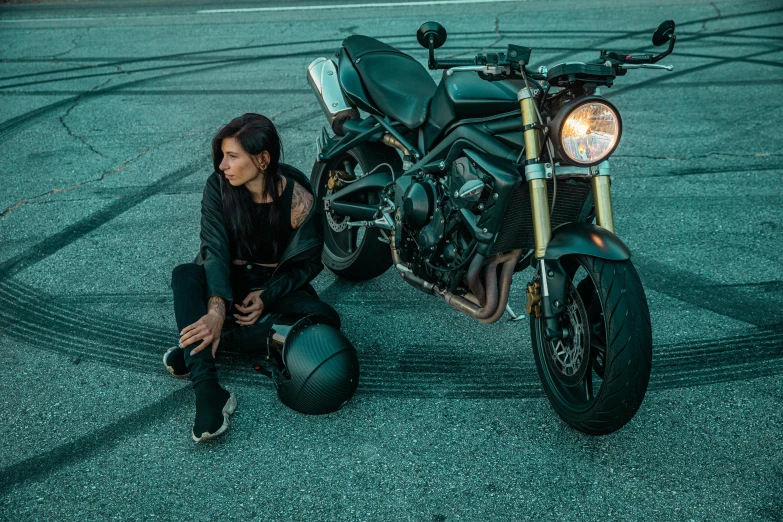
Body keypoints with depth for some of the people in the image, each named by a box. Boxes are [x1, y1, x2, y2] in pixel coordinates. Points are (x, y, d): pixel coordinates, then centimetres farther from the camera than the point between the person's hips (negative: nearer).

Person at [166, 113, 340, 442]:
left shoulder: (299, 199, -18)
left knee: (324, 320, -31)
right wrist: (217, 308, -37)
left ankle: (197, 346, -28)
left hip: (278, 284, -1)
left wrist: (267, 295, -21)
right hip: (228, 281, 1)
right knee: (184, 275, -31)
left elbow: (307, 264, -8)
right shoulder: (218, 187, -13)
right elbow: (214, 249, -22)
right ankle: (208, 393, -44)